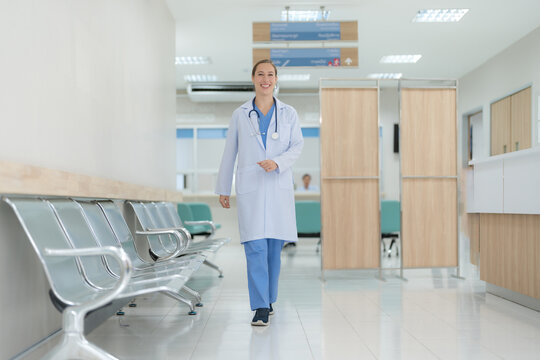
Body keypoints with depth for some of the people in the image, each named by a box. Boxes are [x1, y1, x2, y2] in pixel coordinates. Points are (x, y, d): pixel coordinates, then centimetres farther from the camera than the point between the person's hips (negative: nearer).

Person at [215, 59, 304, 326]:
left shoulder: (288, 113, 9)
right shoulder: (240, 115, 8)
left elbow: (298, 145, 3)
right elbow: (229, 153, 11)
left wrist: (277, 162, -16)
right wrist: (223, 189, 13)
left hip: (279, 187, 2)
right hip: (250, 187, -1)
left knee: (274, 246, 7)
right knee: (255, 247, -9)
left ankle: (268, 298, 24)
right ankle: (261, 307, -7)